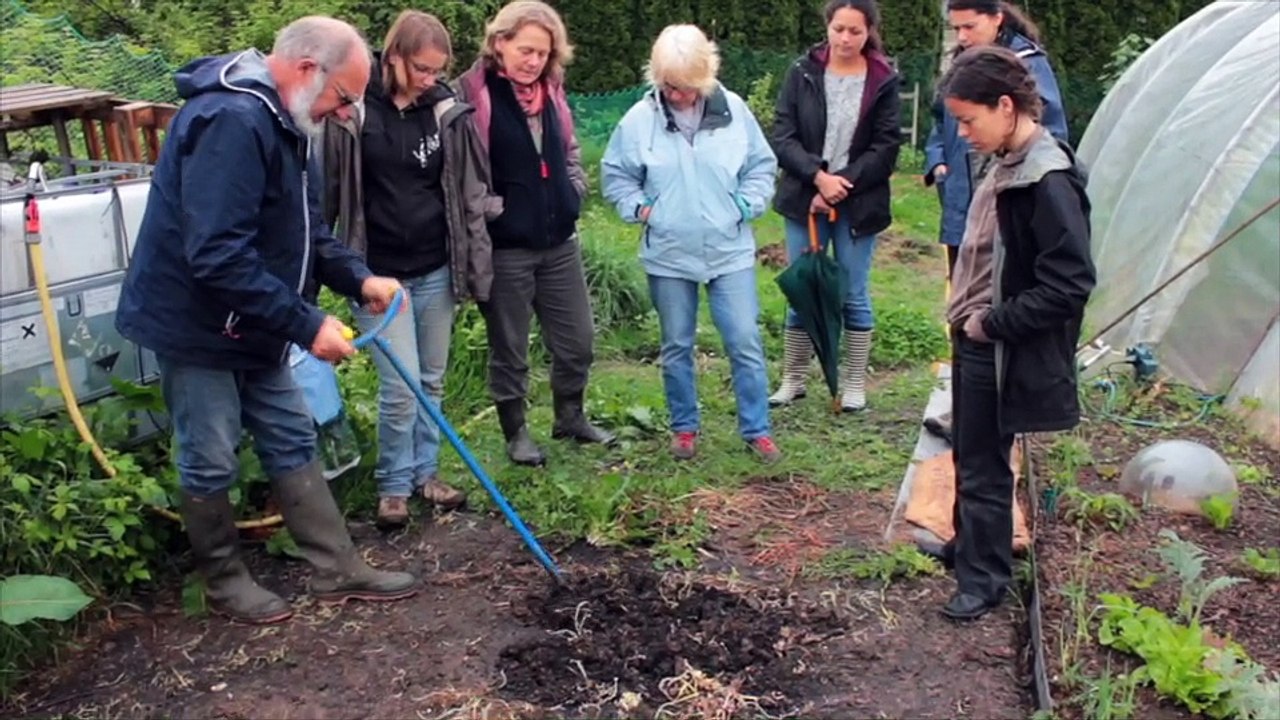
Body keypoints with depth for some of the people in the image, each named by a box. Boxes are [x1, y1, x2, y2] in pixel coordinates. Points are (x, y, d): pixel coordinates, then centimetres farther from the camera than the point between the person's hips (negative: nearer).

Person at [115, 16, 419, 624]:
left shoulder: (282, 120, 6)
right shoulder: (230, 121, -27)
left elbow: (304, 228, 14)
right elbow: (217, 256, -34)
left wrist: (359, 279, -3)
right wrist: (306, 324, -28)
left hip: (251, 325, 10)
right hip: (197, 323, -10)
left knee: (291, 441, 13)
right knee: (209, 463, 6)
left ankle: (338, 570, 22)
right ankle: (224, 582, 25)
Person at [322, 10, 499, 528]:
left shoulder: (447, 112, 0)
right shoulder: (353, 111, -9)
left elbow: (472, 187, 7)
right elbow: (327, 189, -3)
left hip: (436, 271, 3)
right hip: (378, 276, -3)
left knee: (432, 381, 13)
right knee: (400, 388, -4)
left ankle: (425, 473, 30)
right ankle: (393, 485, 16)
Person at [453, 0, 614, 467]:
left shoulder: (551, 91, 8)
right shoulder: (471, 94, -13)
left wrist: (573, 190, 5)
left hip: (559, 242, 6)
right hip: (503, 247, -6)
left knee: (577, 340, 15)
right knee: (509, 348, 9)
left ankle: (571, 417, 36)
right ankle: (515, 432, 27)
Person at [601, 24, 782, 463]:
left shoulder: (733, 110, -5)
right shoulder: (640, 118, -6)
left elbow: (762, 166, 6)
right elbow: (614, 175, 6)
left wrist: (748, 204, -6)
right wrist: (639, 208, -6)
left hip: (730, 251, 0)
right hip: (668, 256, 0)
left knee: (745, 343, 2)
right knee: (676, 347, 12)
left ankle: (756, 430, 16)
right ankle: (684, 427, 29)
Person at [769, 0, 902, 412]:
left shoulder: (884, 81, -2)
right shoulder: (802, 73, 0)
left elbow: (886, 148, -4)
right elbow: (783, 137, -4)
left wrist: (842, 185, -14)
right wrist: (818, 177, -17)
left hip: (859, 204, -1)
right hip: (806, 199, 1)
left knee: (854, 295, 7)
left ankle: (854, 385, 18)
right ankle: (793, 380, 20)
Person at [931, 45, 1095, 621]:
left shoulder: (1048, 182, -22)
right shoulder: (1007, 167, 5)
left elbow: (1070, 283, -26)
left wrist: (993, 324, -19)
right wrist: (968, 317, 7)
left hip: (1002, 353, -9)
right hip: (974, 340, 9)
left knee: (983, 465, 5)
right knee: (967, 453, 22)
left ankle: (984, 578, 21)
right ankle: (968, 546, 41)